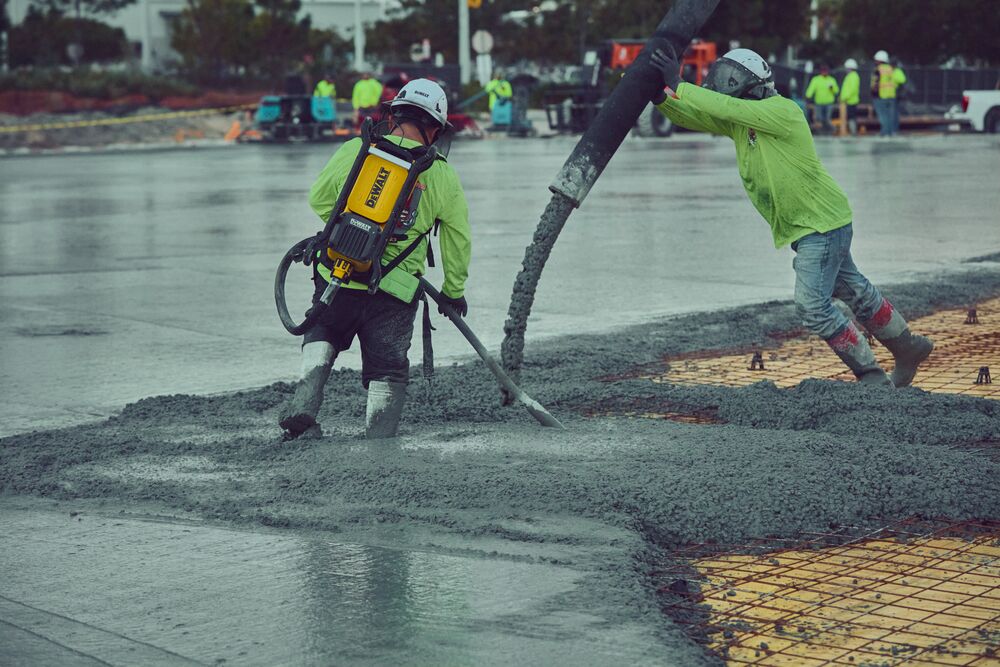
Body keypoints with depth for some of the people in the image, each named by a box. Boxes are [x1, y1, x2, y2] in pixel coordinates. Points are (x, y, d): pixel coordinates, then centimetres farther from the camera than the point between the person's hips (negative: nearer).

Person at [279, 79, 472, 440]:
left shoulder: (356, 149, -1)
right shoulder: (443, 176, 1)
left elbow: (319, 197, 3)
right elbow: (458, 240, 8)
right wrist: (454, 292, 22)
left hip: (337, 278, 1)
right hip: (394, 295, -1)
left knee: (321, 338, 27)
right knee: (388, 372, 13)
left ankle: (303, 406, 9)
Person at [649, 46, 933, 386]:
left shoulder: (782, 111, -20)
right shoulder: (738, 121, 4)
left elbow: (729, 107, -32)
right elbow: (690, 116, -1)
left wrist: (676, 87, -31)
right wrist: (661, 96, -19)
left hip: (823, 222, -9)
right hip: (802, 228, 9)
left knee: (813, 305, -13)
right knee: (854, 292, 20)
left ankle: (870, 374, -1)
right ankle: (908, 347, 36)